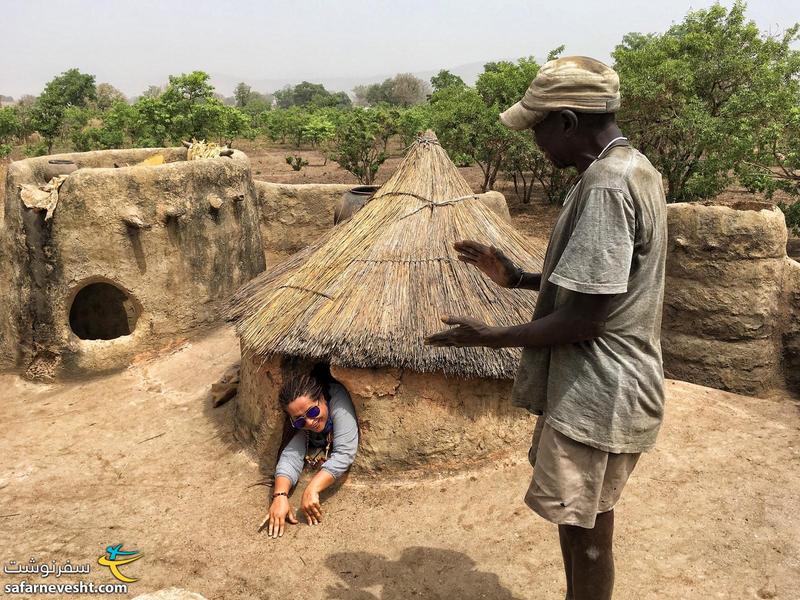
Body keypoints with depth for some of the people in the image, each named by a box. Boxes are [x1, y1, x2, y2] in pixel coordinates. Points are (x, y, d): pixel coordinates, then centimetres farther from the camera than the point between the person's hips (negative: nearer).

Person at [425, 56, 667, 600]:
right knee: (581, 522, 23)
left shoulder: (604, 186, -23)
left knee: (586, 531, 8)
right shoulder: (633, 168, 10)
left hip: (596, 395, -10)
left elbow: (585, 316, -25)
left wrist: (491, 338, -16)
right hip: (601, 386, 10)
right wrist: (517, 277, 10)